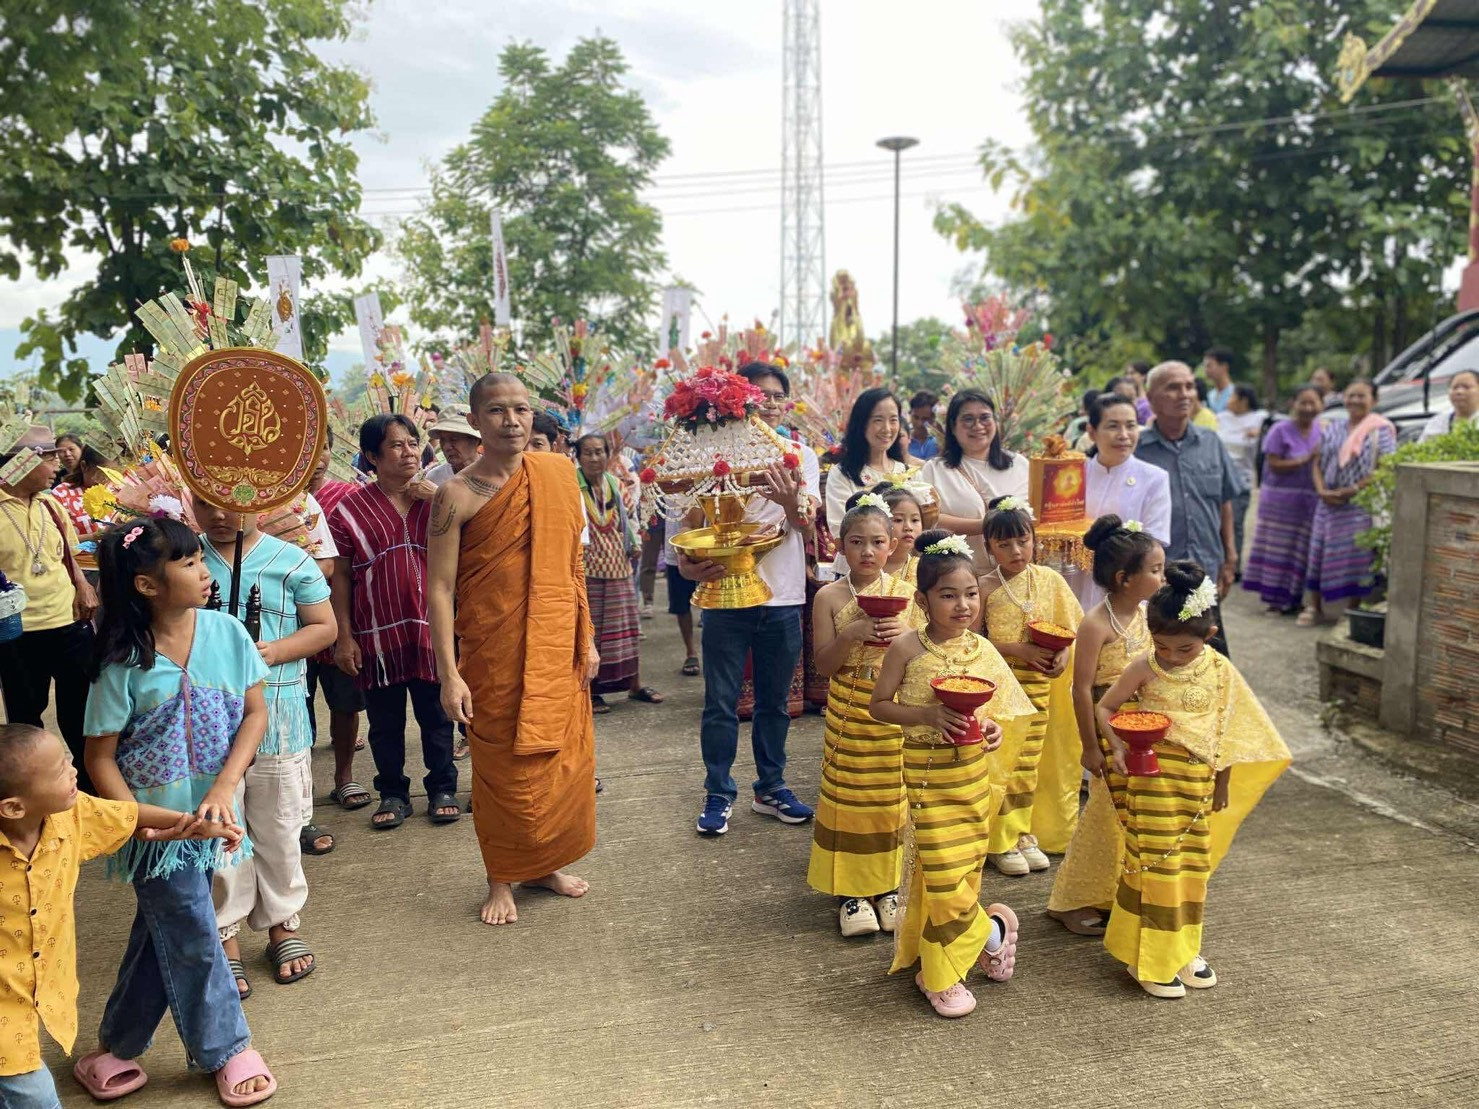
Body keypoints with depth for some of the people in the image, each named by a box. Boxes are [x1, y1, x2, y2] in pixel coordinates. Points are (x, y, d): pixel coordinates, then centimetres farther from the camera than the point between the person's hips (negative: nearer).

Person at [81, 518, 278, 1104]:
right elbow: (101, 758, -9)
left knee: (161, 933, 19)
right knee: (192, 938, 4)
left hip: (209, 816, 4)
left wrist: (224, 787, -14)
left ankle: (118, 1044, 42)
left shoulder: (226, 632, -8)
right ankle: (226, 1049, 24)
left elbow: (255, 712, -3)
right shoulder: (123, 664, -15)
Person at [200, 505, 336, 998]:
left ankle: (282, 924, 29)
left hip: (277, 720, -1)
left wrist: (275, 651, -16)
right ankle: (226, 936, 23)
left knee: (279, 828, 11)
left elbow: (325, 627, 0)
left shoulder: (292, 561, -3)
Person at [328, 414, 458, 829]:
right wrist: (344, 636, -4)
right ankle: (393, 793, 25)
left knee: (436, 716, 9)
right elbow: (340, 576, 1)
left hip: (432, 629, 1)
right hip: (377, 635, -1)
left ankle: (442, 789, 23)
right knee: (385, 721, 10)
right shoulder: (350, 509, 0)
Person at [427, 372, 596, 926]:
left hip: (558, 647, 4)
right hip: (494, 653, -4)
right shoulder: (457, 495, -10)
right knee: (502, 766, 7)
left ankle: (546, 863, 33)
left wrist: (586, 639, 11)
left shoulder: (560, 473, 3)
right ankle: (501, 879, 26)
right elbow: (439, 588, -11)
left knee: (564, 757, 13)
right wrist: (449, 675, -15)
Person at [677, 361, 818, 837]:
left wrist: (791, 504, -31)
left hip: (782, 598, 2)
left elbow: (806, 526, -8)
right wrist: (687, 561, -19)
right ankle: (718, 794, 17)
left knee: (774, 701, 14)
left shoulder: (801, 456, 4)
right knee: (721, 702, 4)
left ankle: (771, 788, 28)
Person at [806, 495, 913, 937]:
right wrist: (851, 634, -22)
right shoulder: (830, 597, -4)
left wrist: (907, 634, -16)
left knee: (892, 798, 9)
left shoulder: (906, 593, 0)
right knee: (847, 797, 4)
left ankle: (887, 885, 26)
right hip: (849, 710, -1)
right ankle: (851, 892, 18)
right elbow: (824, 664, -6)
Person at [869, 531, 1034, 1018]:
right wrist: (928, 714, -20)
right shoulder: (907, 649, -12)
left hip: (974, 768, 4)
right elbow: (879, 705, -7)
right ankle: (989, 931, 23)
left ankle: (938, 969, 28)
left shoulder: (981, 649, 0)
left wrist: (996, 726, -8)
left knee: (965, 866, 11)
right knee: (942, 867, -6)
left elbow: (998, 704, 13)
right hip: (928, 771, -4)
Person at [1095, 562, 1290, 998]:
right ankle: (1149, 959, 11)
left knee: (1192, 864, 13)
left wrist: (1224, 783, 10)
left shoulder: (1219, 671, -2)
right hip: (1151, 779, -3)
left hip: (1198, 782, 4)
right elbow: (1104, 708, -1)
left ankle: (1183, 949, 29)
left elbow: (1227, 730, 7)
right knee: (1155, 864, 0)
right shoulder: (1144, 669, -10)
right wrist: (1118, 747, -16)